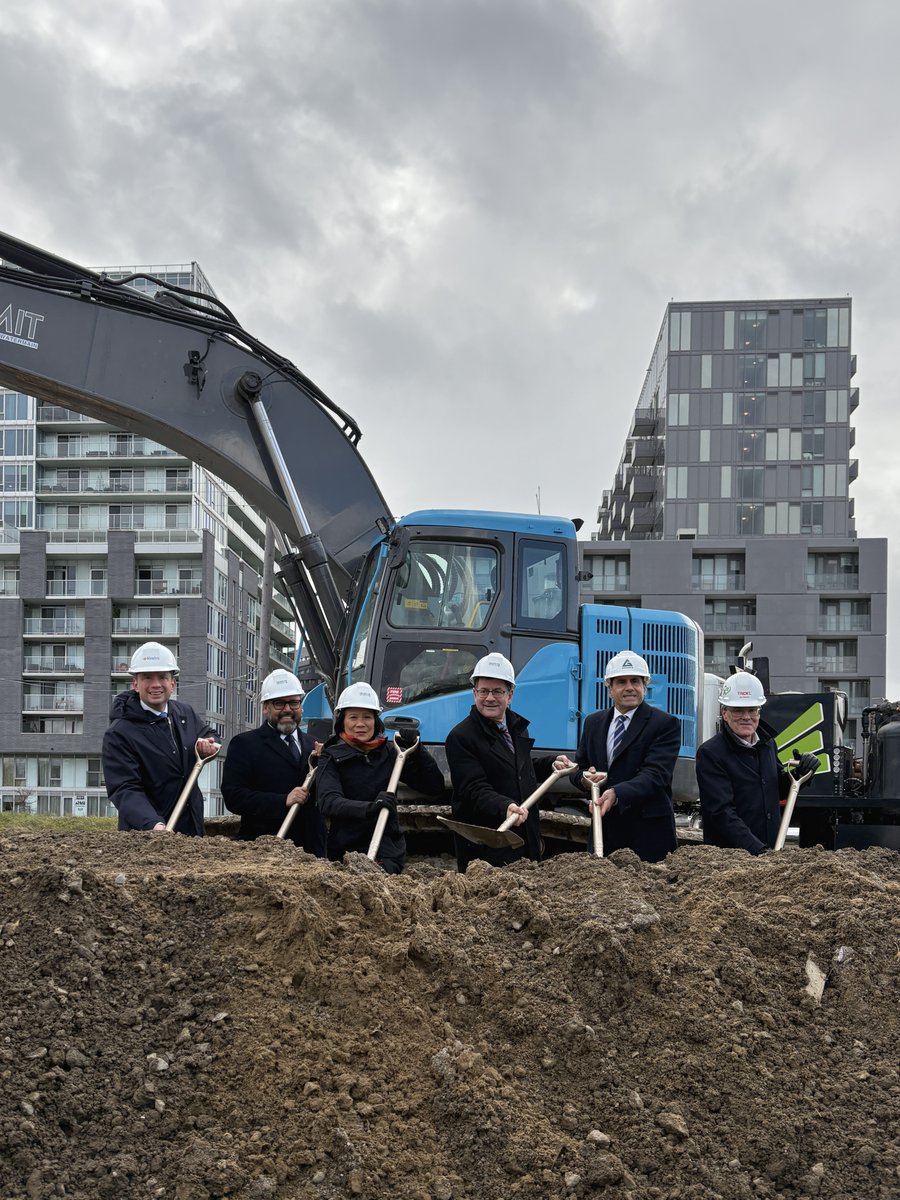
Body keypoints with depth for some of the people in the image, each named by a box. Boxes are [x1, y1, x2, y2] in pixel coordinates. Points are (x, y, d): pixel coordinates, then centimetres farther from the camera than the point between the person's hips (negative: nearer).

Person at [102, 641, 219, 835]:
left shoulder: (185, 713, 6)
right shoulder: (118, 735, -15)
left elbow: (209, 733, 24)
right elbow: (125, 790, -22)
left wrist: (208, 744, -1)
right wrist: (155, 825, -38)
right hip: (144, 834, -6)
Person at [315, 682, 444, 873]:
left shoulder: (389, 753, 11)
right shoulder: (332, 758, 3)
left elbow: (435, 787, 9)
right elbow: (328, 803, -15)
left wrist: (416, 748, -2)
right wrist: (369, 807, -31)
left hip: (389, 851, 1)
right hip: (346, 850, -1)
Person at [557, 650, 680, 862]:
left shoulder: (665, 724, -4)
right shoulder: (593, 723, 15)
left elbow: (655, 774, -15)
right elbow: (579, 767, 19)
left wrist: (617, 793, -30)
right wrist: (585, 778, -7)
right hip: (604, 832, 4)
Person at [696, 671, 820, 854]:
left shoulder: (768, 744, 11)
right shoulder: (710, 753, -12)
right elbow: (721, 812, -20)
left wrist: (799, 773, 5)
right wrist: (757, 849, -29)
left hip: (770, 851, 6)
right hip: (727, 853, -6)